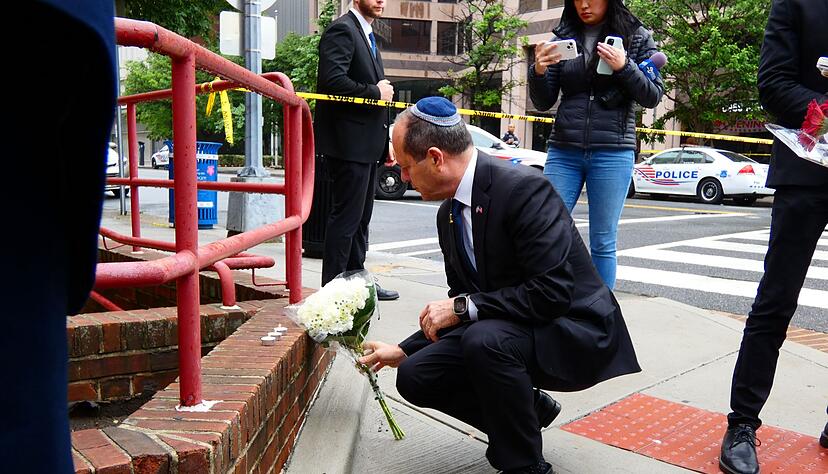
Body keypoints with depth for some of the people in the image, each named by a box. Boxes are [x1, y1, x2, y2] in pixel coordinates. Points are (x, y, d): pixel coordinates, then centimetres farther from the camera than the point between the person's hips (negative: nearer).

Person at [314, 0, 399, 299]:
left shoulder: (368, 37, 23)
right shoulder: (342, 30, -8)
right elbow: (334, 81, -23)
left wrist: (385, 140, 17)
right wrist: (375, 92, -13)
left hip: (368, 145, 10)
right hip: (349, 143, -10)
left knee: (360, 217, 14)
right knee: (346, 216, -7)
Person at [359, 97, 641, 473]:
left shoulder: (523, 188, -23)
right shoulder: (448, 214, 4)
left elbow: (553, 292, -29)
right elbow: (462, 302, 14)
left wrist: (464, 307, -24)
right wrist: (403, 350, 14)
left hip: (573, 332, -8)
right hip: (498, 331, 8)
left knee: (485, 338, -36)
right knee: (416, 376, -5)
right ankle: (527, 410, 14)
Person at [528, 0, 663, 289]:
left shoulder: (637, 37, 5)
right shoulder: (564, 37, 9)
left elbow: (653, 97, 2)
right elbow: (543, 103, 8)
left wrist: (624, 67, -14)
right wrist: (539, 71, -12)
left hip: (613, 153, -2)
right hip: (564, 151, 2)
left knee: (602, 242, 1)